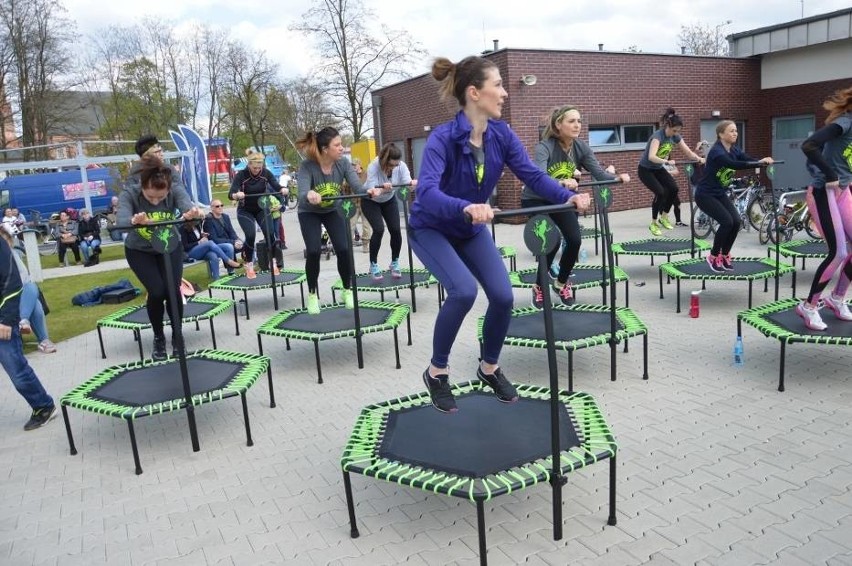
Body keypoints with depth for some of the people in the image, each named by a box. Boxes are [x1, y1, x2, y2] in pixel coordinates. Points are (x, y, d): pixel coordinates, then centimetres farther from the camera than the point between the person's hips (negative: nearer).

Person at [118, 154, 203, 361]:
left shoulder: (176, 190, -26)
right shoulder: (129, 193, -29)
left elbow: (188, 206, -44)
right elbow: (121, 220, -45)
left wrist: (193, 213, -68)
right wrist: (134, 221, -68)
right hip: (139, 251, -1)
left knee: (173, 290, -12)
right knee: (157, 292, -14)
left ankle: (177, 336, 13)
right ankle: (158, 338, 12)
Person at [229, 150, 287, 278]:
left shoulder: (266, 173, -13)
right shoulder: (241, 175, -21)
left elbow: (276, 186, -23)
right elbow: (231, 194, -29)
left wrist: (283, 190, -46)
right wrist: (237, 195, -53)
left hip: (262, 208, 3)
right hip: (245, 211, -2)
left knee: (270, 234, -12)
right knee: (250, 236, -19)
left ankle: (273, 263, 7)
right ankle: (249, 266, -1)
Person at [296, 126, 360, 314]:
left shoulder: (343, 163, -22)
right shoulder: (307, 166, -30)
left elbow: (357, 187, -31)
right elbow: (302, 195, -43)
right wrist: (309, 195, -67)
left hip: (334, 210, 3)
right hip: (309, 213, -2)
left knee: (343, 249, -10)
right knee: (313, 251, -15)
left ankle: (347, 290, 12)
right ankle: (312, 294, 6)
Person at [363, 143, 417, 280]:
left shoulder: (401, 166, -24)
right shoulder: (373, 167, -34)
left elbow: (407, 182, -38)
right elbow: (372, 190, -41)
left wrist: (412, 183, -61)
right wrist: (383, 189, -62)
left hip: (389, 200, 4)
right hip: (370, 201, -3)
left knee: (395, 230, -9)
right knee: (379, 229, -19)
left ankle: (394, 263, 11)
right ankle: (373, 265, -3)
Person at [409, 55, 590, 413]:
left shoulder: (502, 134, -12)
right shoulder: (442, 138, -29)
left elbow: (532, 174, -16)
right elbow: (426, 193, -43)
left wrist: (569, 196, -34)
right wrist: (466, 207, -61)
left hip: (472, 230, 6)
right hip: (430, 229, -5)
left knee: (503, 296, -7)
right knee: (464, 290, -27)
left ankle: (489, 368, 20)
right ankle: (436, 372, -4)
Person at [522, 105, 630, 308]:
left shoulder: (581, 147, -10)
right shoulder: (544, 147, -27)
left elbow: (599, 173, -17)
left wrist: (618, 177, -38)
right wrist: (562, 182, -62)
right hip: (535, 199, -5)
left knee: (575, 240, -7)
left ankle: (561, 283, 18)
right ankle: (539, 287, 5)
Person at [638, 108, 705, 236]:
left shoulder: (675, 137, -7)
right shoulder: (658, 136, -28)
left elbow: (688, 151, -6)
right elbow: (651, 157, -44)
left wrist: (699, 159, -24)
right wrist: (666, 161, -58)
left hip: (659, 169, 7)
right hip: (645, 169, -7)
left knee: (674, 188, -12)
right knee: (660, 192, -22)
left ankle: (664, 218, 7)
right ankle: (653, 224, -7)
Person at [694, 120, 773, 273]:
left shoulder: (734, 150, 2)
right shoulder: (716, 152, -22)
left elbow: (749, 159, -14)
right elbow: (733, 164, -39)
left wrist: (763, 161, -35)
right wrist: (760, 162, -44)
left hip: (720, 193, 8)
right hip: (705, 195, -8)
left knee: (736, 221, -7)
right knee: (727, 221, -20)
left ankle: (725, 255, 13)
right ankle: (713, 256, -1)